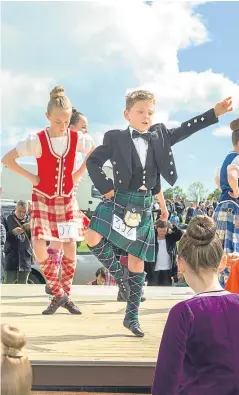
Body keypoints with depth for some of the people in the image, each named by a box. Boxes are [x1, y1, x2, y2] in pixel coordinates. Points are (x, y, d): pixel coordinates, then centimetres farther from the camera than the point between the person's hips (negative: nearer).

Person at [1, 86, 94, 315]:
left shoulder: (77, 138, -8)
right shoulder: (37, 141, -16)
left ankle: (66, 294, 16)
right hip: (43, 199, -2)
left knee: (70, 245, -1)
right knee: (39, 246, -13)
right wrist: (30, 177, -12)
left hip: (67, 199, 2)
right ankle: (58, 294, 3)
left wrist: (79, 174, 3)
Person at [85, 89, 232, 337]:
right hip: (119, 201, -3)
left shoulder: (159, 136, 6)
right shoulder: (115, 139, -5)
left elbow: (185, 129, 11)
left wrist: (215, 113, 5)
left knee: (137, 260, 6)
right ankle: (119, 275, 1)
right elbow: (92, 162, 1)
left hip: (143, 206, 3)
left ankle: (132, 316, 16)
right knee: (93, 238, -26)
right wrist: (105, 187, -9)